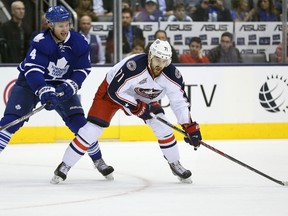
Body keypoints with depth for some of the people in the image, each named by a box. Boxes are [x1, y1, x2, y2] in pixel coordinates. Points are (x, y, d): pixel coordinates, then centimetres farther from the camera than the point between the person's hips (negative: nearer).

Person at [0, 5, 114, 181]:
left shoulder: (79, 43, -14)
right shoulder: (41, 42, -27)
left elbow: (82, 70, -8)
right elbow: (32, 70, -34)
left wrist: (69, 87, -25)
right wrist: (44, 92, -46)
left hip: (61, 84, 3)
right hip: (31, 82, -3)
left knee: (79, 122, -7)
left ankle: (98, 160, 8)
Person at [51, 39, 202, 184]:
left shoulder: (171, 74, -23)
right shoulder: (134, 66, -40)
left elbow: (180, 101, -13)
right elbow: (115, 91, -34)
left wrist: (190, 127, -19)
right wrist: (139, 107, -35)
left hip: (145, 97, 5)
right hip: (112, 90, -5)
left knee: (162, 126, -9)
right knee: (92, 129, -14)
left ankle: (175, 164, 12)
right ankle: (65, 165, -3)